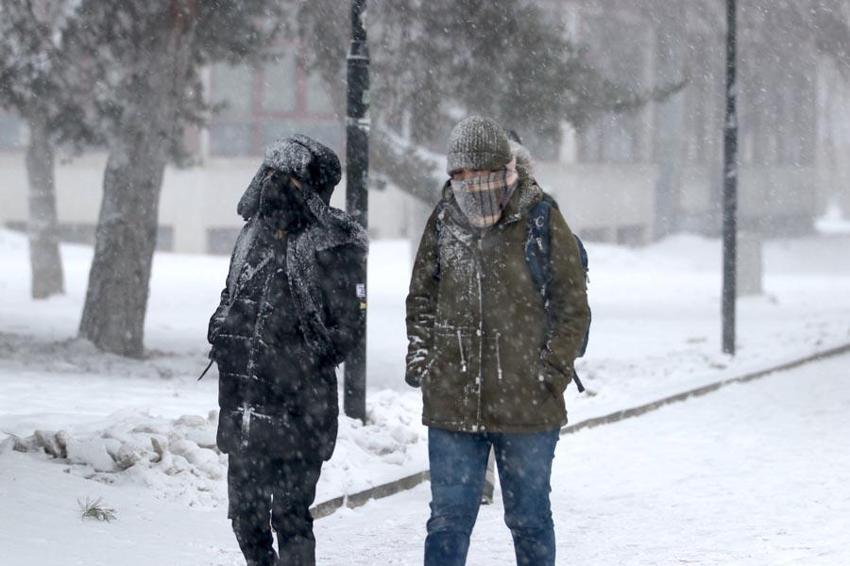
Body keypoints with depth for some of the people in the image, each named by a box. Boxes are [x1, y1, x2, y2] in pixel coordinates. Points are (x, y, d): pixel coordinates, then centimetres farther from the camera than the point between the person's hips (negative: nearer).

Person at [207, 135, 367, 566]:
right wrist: (225, 337, 7)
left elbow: (346, 330, -8)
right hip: (243, 405, 7)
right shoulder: (254, 235, 13)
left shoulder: (329, 250, -8)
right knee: (246, 514, 13)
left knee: (290, 515, -7)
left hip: (298, 410, -7)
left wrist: (298, 363, -13)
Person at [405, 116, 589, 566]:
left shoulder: (541, 223, -4)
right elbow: (422, 296, 17)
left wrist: (551, 371, -9)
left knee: (529, 517, 10)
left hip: (527, 406, -2)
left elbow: (572, 306, 0)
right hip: (452, 403, 2)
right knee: (448, 518, 2)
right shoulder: (444, 222, 5)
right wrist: (419, 354, 4)